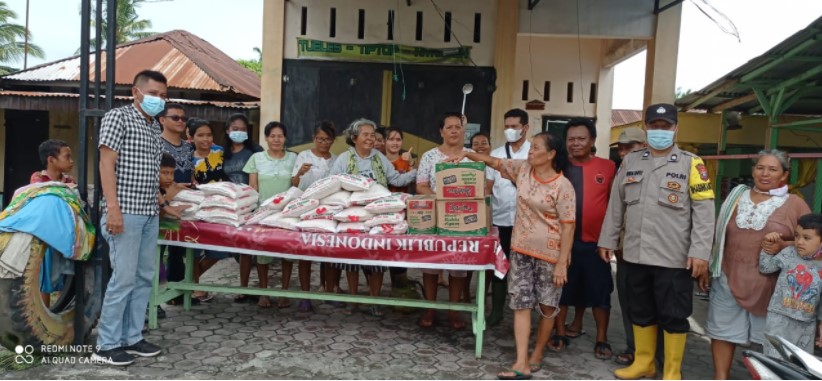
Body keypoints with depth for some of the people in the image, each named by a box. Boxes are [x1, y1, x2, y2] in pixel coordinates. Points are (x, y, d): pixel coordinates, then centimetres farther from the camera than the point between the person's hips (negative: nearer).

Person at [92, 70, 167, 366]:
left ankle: (131, 338, 18)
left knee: (144, 277, 9)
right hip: (125, 211, -8)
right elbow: (106, 163, -12)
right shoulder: (118, 117, -4)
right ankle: (106, 345, 3)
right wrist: (113, 207, -20)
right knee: (123, 278, -7)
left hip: (150, 213, 8)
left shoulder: (155, 126, 18)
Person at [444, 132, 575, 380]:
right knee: (521, 303, -1)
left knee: (547, 306, 7)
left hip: (550, 253, -4)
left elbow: (568, 226, -14)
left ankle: (537, 354, 27)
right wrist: (467, 154, 0)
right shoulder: (522, 169, 1)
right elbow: (494, 162, 14)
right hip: (521, 248, 4)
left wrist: (562, 263, -17)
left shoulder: (562, 186, -14)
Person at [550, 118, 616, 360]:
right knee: (562, 288, 10)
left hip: (595, 241, -1)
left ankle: (601, 340, 22)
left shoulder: (608, 167, -3)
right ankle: (561, 333, 25)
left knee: (598, 291, 9)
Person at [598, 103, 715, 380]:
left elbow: (704, 210, -7)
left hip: (674, 258, -4)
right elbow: (616, 205, 13)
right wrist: (608, 240, 11)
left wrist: (700, 252, -14)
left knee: (673, 315, 6)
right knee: (640, 312, 16)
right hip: (635, 254, 4)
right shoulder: (630, 161, 9)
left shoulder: (691, 164, -3)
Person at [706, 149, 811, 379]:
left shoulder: (795, 204, -1)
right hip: (729, 278, 3)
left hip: (769, 283, -3)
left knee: (768, 336, 9)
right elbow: (718, 236, 12)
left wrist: (783, 246, -18)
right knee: (722, 330, 9)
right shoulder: (736, 197, 8)